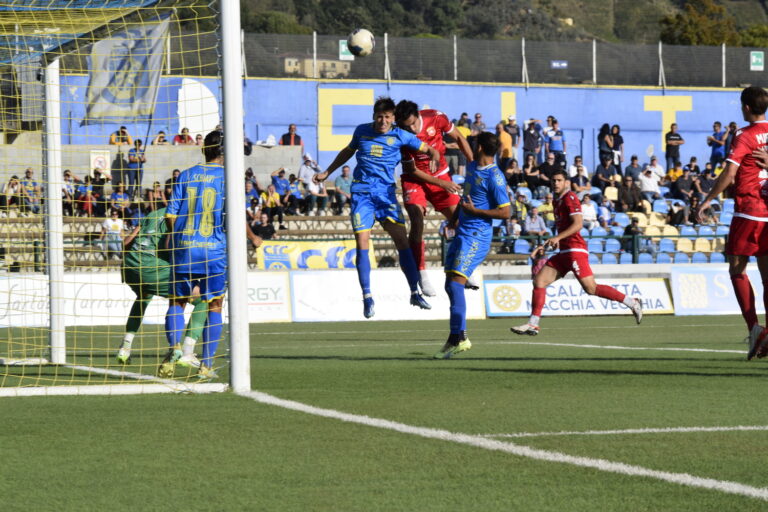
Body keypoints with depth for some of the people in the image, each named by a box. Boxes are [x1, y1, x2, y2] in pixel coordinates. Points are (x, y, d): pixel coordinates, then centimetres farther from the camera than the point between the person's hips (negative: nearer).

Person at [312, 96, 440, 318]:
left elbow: (429, 149, 7)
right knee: (362, 242, -8)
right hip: (361, 192, 1)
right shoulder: (362, 131, 7)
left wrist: (435, 158, -16)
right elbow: (347, 152, 26)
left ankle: (415, 293, -2)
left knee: (402, 239, -9)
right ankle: (367, 297, -1)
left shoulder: (400, 136, 1)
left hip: (386, 192, -1)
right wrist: (327, 172, 31)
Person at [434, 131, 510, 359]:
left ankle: (456, 338, -17)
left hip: (476, 236, -10)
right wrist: (455, 218, 20)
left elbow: (505, 212, -15)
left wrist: (474, 211, -16)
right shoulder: (471, 168, 13)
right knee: (450, 285, 9)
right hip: (462, 233, 10)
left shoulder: (494, 177, -14)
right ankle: (461, 337, 15)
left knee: (456, 283, -18)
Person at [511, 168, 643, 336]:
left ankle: (632, 303, -7)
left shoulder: (570, 199, -7)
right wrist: (546, 246, 24)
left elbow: (578, 224, -18)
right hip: (564, 252, 9)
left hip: (575, 250, -9)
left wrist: (557, 237, -27)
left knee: (591, 288, -15)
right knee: (539, 280, 1)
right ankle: (532, 324, 1)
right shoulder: (557, 202, 20)